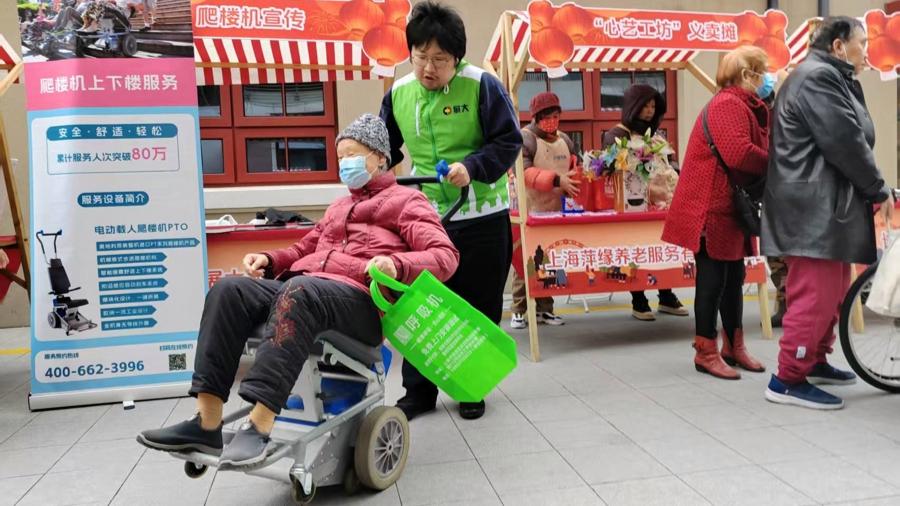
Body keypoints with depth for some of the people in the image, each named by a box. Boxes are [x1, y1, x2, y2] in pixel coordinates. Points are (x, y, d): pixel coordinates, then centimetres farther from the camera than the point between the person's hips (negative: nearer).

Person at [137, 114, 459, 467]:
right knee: (229, 289, -20)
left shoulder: (406, 200, 14)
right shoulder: (340, 206, 37)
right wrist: (269, 259, 14)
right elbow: (306, 248, 36)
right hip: (300, 287, 7)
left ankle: (258, 428, -43)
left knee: (299, 292, -38)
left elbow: (445, 255, -1)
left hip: (360, 299, -6)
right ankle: (206, 424, -26)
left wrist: (396, 264, -21)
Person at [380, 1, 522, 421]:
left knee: (480, 307, 9)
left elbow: (509, 142, -11)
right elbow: (386, 149, 11)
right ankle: (419, 390, 22)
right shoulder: (398, 93, 1)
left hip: (482, 218, -3)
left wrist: (473, 167, -26)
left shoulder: (481, 85, -12)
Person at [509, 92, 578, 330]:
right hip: (530, 212, -6)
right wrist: (556, 180, -28)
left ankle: (544, 308, 17)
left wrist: (574, 186, 1)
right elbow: (523, 172, -19)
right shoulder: (524, 138, -6)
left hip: (556, 212, 6)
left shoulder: (565, 139, 15)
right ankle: (518, 310, 5)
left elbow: (574, 169, 23)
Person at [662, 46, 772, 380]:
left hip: (731, 208, 11)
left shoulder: (745, 107, 19)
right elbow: (739, 153, -28)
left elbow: (757, 147, 14)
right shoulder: (728, 105, -15)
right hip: (711, 209, -10)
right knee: (713, 279, -4)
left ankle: (733, 347, 26)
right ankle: (706, 353, 7)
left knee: (734, 277, 14)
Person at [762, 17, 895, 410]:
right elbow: (845, 143, -17)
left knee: (832, 290, 17)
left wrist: (868, 190, 15)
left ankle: (815, 361, 30)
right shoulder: (817, 77, -12)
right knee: (815, 294, -10)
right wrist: (878, 189, -6)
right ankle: (788, 380, -4)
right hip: (813, 206, -11)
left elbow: (846, 138, 23)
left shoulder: (828, 79, 24)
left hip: (825, 204, 11)